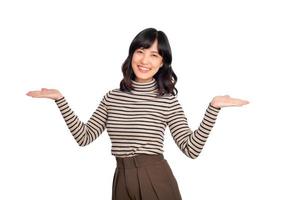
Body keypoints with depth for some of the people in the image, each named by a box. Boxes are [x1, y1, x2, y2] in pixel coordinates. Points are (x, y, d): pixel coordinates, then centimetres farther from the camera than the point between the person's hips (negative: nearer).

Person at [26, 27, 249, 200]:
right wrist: (60, 98, -1)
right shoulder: (112, 97, 6)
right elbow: (84, 137, 2)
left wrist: (213, 107, -17)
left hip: (157, 182, -2)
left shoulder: (168, 101, -2)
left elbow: (191, 148, -9)